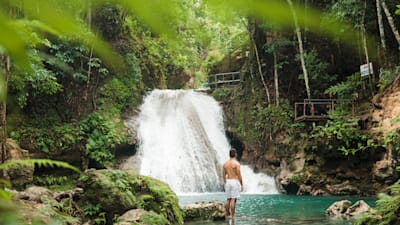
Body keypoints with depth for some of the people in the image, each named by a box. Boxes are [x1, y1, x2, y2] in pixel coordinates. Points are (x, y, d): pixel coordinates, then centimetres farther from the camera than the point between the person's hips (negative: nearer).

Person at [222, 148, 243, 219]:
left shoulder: (225, 163, 6)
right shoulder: (237, 163, -10)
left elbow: (224, 175, 10)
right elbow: (239, 175, -11)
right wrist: (241, 184, -4)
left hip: (228, 182, 5)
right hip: (235, 182, -5)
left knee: (228, 199, 12)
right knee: (233, 200, -5)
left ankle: (227, 214, 16)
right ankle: (232, 215, -4)